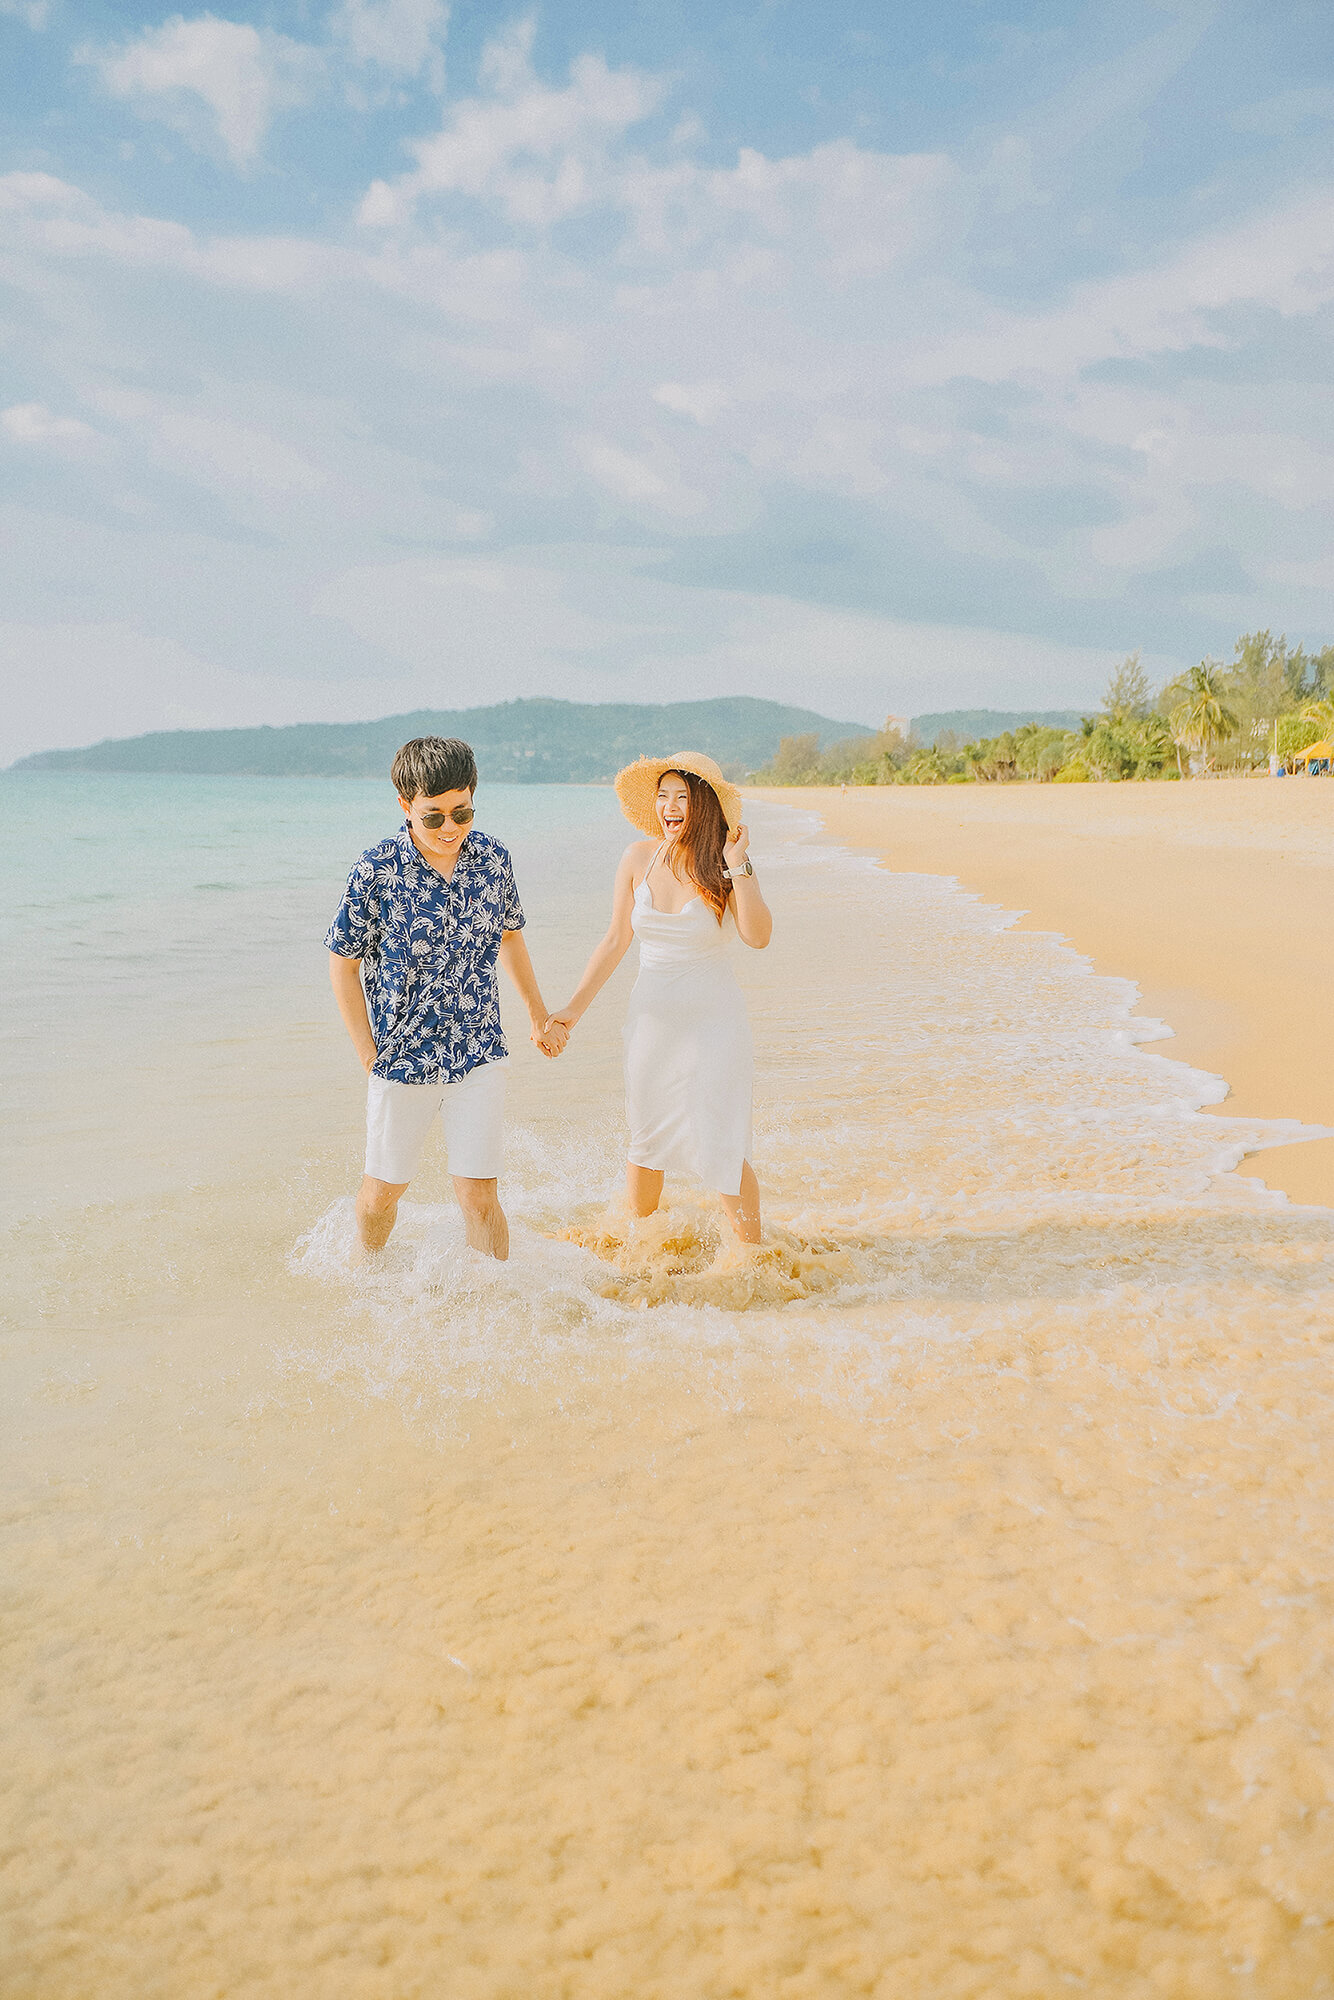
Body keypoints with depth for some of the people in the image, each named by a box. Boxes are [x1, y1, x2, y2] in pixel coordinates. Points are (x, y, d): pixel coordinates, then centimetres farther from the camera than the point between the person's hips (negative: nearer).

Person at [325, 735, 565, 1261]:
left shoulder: (493, 857, -3)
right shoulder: (375, 870, -13)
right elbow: (343, 964, -4)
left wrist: (540, 1016, 20)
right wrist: (369, 1056, -6)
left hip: (479, 1057, 1)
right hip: (402, 1058, -1)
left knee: (479, 1194, -1)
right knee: (383, 1189, 14)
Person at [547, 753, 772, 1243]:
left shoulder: (723, 865, -9)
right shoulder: (639, 858, -2)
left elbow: (758, 936, -23)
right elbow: (615, 942, 5)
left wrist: (739, 867, -25)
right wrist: (574, 1007, 3)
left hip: (713, 1021, -3)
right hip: (653, 1016, 3)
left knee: (722, 1147, -3)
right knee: (645, 1140, 15)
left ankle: (752, 1249, 16)